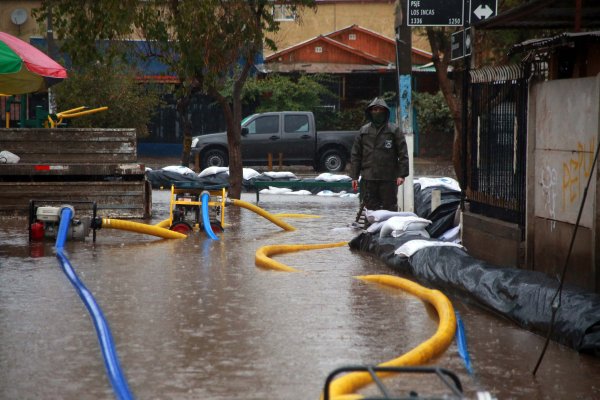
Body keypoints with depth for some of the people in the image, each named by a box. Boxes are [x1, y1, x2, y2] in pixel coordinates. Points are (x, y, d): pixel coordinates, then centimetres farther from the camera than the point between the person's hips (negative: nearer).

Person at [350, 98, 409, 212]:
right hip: (368, 178, 3)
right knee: (370, 208, 3)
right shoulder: (363, 131, 11)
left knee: (389, 208, 0)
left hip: (389, 178, -2)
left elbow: (403, 154, 0)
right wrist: (354, 176, 5)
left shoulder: (394, 130, 3)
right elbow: (356, 155, 12)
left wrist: (402, 174, -9)